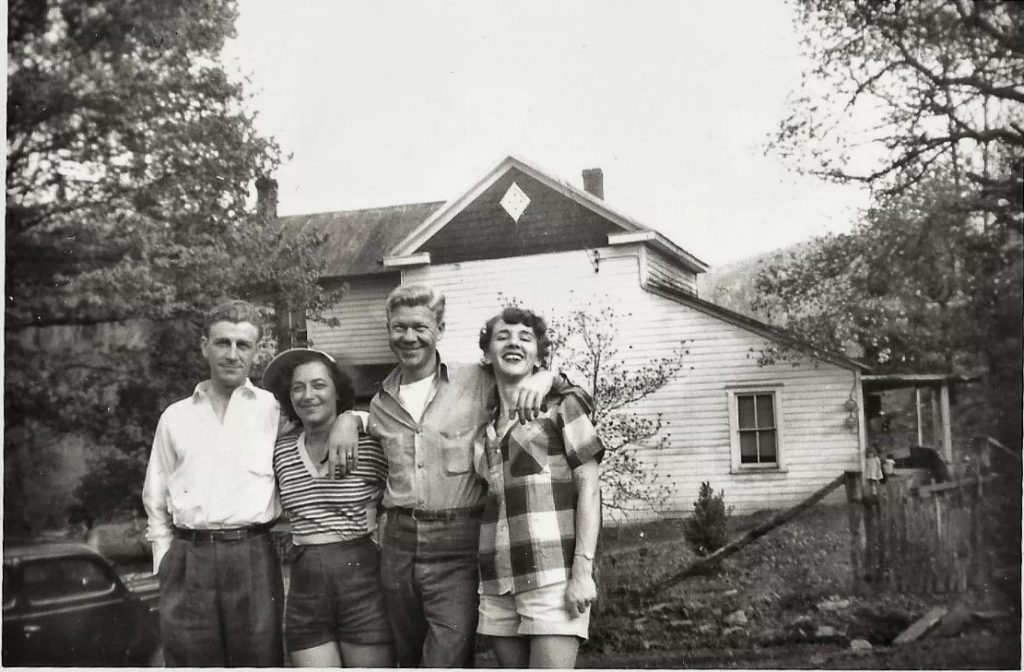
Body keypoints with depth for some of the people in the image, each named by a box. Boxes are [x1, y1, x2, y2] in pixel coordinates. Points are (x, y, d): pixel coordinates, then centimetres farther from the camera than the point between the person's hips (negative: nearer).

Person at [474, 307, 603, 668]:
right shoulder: (484, 428, 17)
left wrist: (583, 570, -11)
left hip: (553, 576, -5)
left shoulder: (560, 407, 5)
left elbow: (589, 488, -2)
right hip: (497, 584, 5)